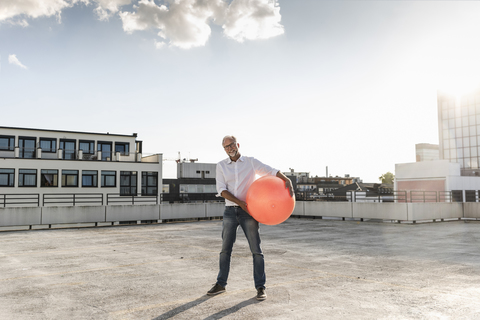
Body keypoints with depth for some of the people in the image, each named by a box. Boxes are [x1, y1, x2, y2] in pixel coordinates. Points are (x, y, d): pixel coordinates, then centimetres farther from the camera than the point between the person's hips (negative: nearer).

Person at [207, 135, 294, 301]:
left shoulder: (251, 162, 1)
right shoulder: (221, 166, 5)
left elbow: (272, 171, -7)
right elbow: (221, 189, -5)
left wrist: (287, 180, -28)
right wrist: (240, 202, -17)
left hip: (248, 212, -2)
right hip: (230, 211, 2)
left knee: (256, 250, -3)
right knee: (225, 249, 8)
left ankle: (260, 287, 5)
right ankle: (221, 284, 20)